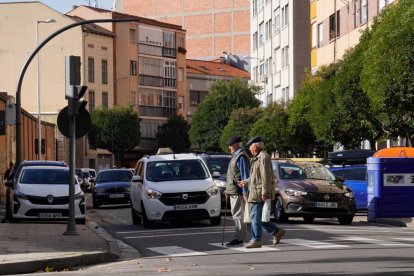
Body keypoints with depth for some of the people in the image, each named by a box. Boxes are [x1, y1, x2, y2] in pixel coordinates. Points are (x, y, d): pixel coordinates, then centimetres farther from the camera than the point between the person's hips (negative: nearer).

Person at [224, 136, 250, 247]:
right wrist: (227, 189, 25)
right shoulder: (235, 156, 18)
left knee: (239, 215, -8)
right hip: (233, 191, 10)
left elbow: (245, 176, -18)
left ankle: (239, 238, -6)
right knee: (236, 214, 12)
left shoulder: (241, 157, -14)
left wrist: (245, 192, -21)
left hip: (238, 192, -10)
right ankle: (240, 236, 17)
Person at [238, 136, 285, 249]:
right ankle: (277, 232, 17)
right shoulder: (257, 158, 19)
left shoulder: (263, 157, -13)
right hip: (255, 193, 10)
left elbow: (266, 177, -19)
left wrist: (265, 192, -23)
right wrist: (245, 182, 33)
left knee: (255, 217, -7)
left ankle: (256, 240, -3)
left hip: (259, 193, -10)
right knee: (258, 217, 11)